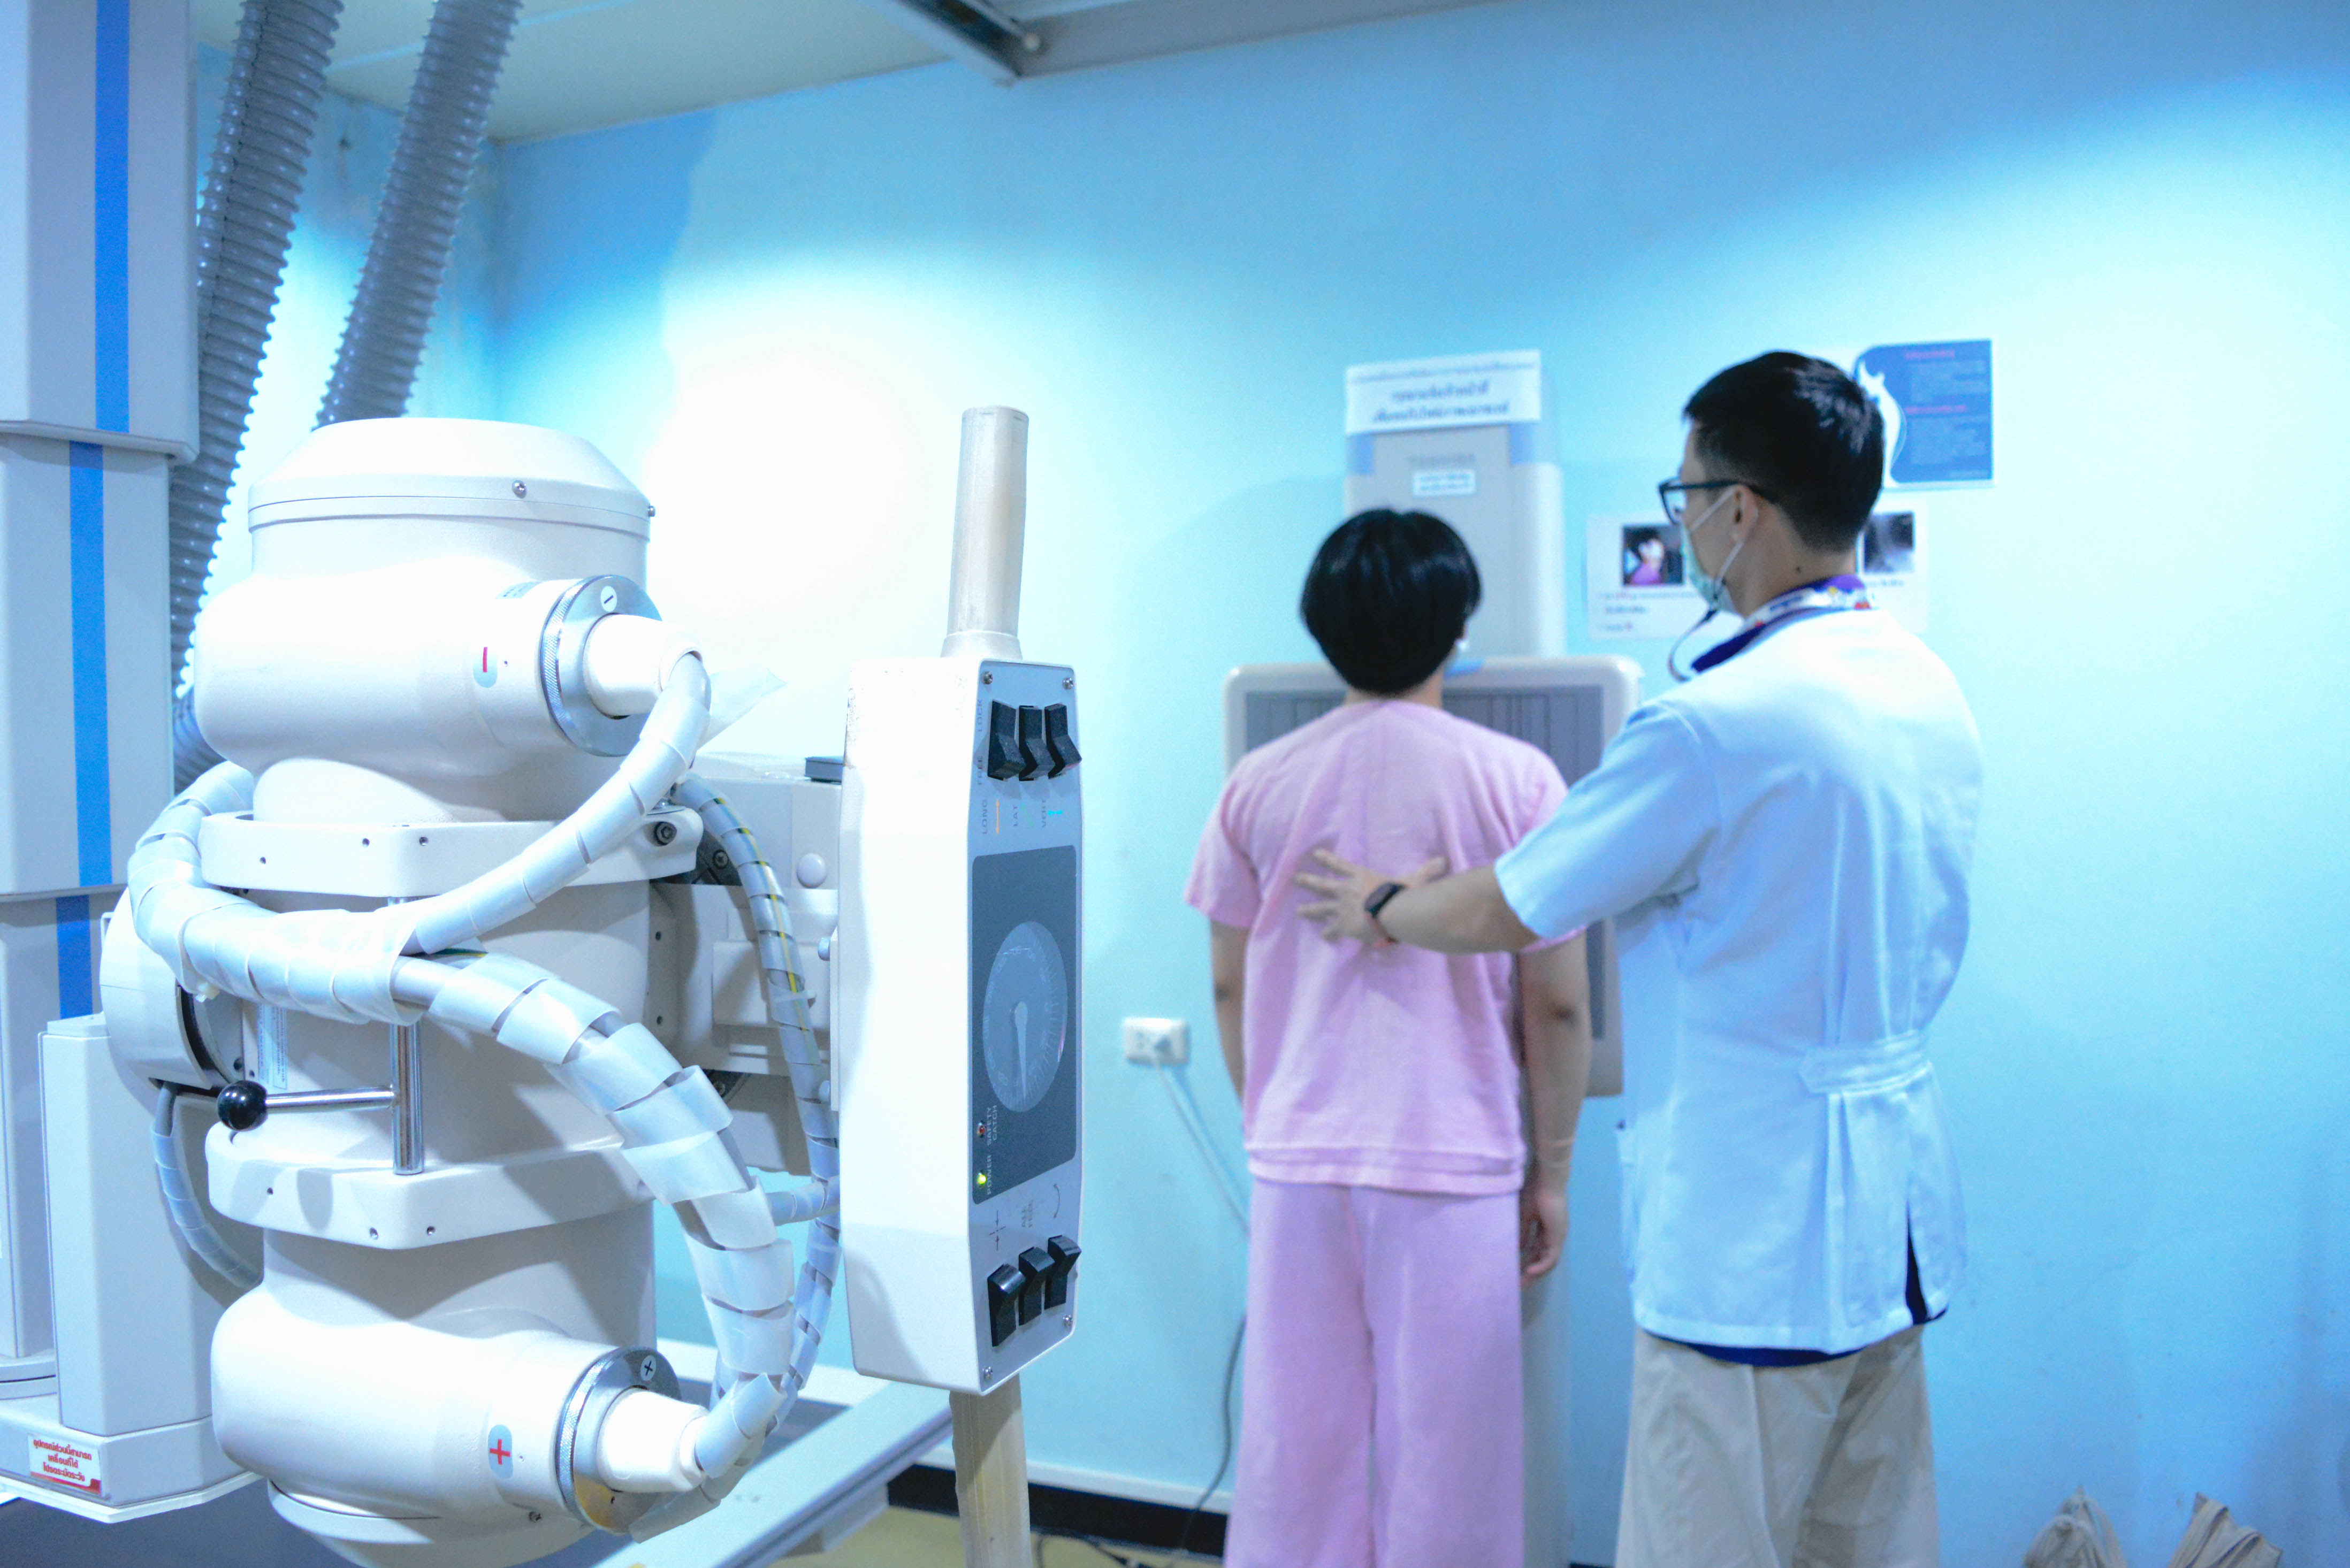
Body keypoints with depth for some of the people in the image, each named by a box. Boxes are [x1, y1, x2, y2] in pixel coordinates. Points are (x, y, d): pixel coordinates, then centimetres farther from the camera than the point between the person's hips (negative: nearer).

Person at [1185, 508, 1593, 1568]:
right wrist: (1552, 1170, 7)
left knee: (1297, 1449, 14)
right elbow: (1556, 1004, -4)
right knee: (1442, 1458, 11)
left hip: (1296, 1166, 3)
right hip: (1455, 1168, -2)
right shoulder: (1515, 781, -7)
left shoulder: (1258, 786, -1)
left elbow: (1229, 987, 7)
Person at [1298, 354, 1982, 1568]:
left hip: (1758, 1238, -9)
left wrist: (1380, 908, 9)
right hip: (1896, 1212, 9)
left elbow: (1501, 918, -12)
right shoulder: (1932, 692, 5)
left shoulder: (1716, 723, -22)